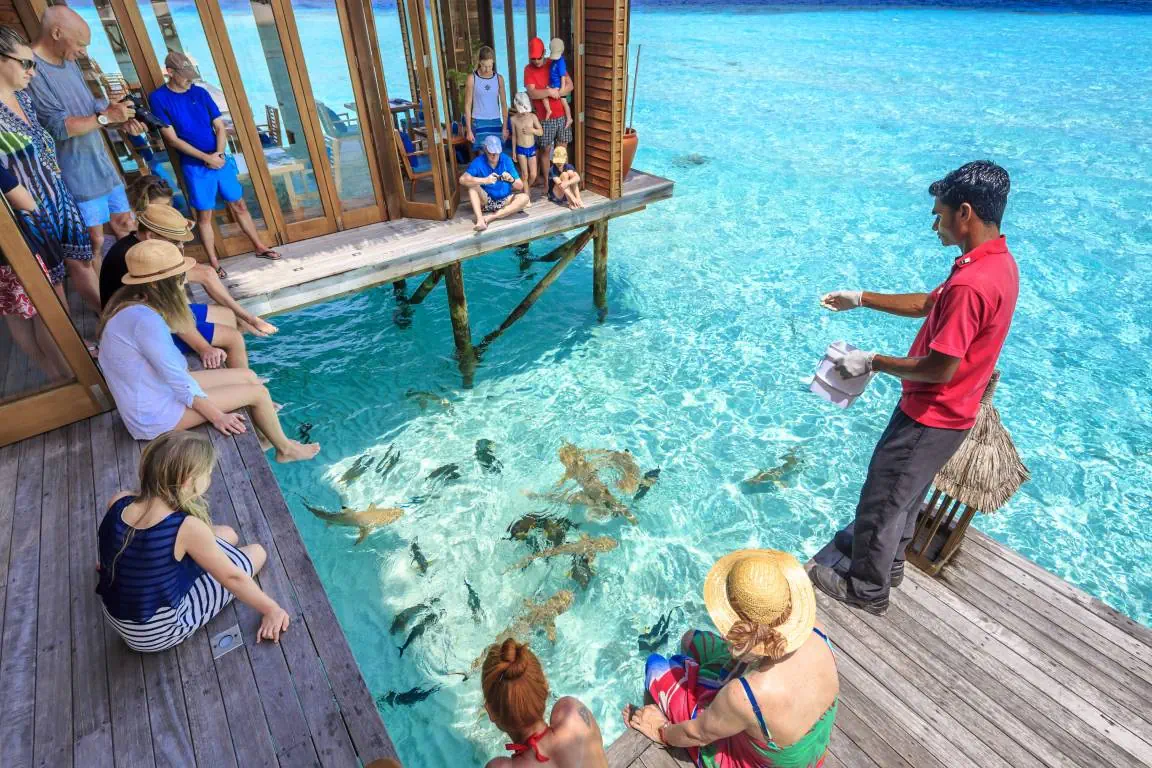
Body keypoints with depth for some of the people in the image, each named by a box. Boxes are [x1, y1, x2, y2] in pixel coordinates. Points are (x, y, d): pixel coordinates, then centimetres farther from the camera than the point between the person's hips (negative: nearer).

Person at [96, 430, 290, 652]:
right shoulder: (188, 528, -32)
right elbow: (232, 578, -20)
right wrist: (272, 609, -10)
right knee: (256, 552, 3)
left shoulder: (118, 503, -15)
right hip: (159, 635, -7)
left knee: (227, 535, 14)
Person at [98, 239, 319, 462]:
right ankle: (285, 449, 17)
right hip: (155, 413, -9)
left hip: (158, 388, 9)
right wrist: (217, 416, -17)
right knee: (258, 392, -5)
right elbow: (177, 378, -24)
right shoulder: (144, 319, -30)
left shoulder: (130, 301, 0)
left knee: (247, 376, 9)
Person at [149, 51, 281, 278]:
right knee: (204, 215, 3)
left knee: (239, 205, 11)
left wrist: (218, 154, -13)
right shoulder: (158, 98, -7)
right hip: (195, 167, -3)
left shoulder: (200, 93, 5)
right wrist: (206, 158, -17)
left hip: (221, 160, 4)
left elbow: (220, 126, 4)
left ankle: (260, 247, 24)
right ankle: (214, 264, 10)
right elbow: (172, 139, -11)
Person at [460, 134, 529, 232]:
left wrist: (511, 180, -32)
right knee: (473, 186, -26)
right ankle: (480, 220, -39)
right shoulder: (479, 162, -13)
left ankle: (491, 217, -30)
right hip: (486, 201, -1)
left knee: (524, 198, -24)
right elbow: (462, 180, -28)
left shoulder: (506, 160, -9)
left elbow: (520, 186, -9)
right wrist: (485, 180, -39)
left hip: (504, 200, 1)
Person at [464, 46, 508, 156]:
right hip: (479, 122, -2)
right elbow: (468, 105, -2)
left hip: (495, 122, 3)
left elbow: (503, 104, 9)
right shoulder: (472, 78, -4)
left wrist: (505, 126, 4)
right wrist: (469, 129, -6)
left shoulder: (499, 78, 4)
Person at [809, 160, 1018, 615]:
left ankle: (867, 590, 27)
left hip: (931, 418, -9)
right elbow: (928, 305, 14)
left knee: (881, 501, 8)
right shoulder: (999, 263, 3)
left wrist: (872, 363, -17)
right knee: (904, 494, 26)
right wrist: (860, 299, 11)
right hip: (946, 413, 9)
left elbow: (940, 369, -29)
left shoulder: (972, 282, -30)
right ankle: (888, 560, 47)